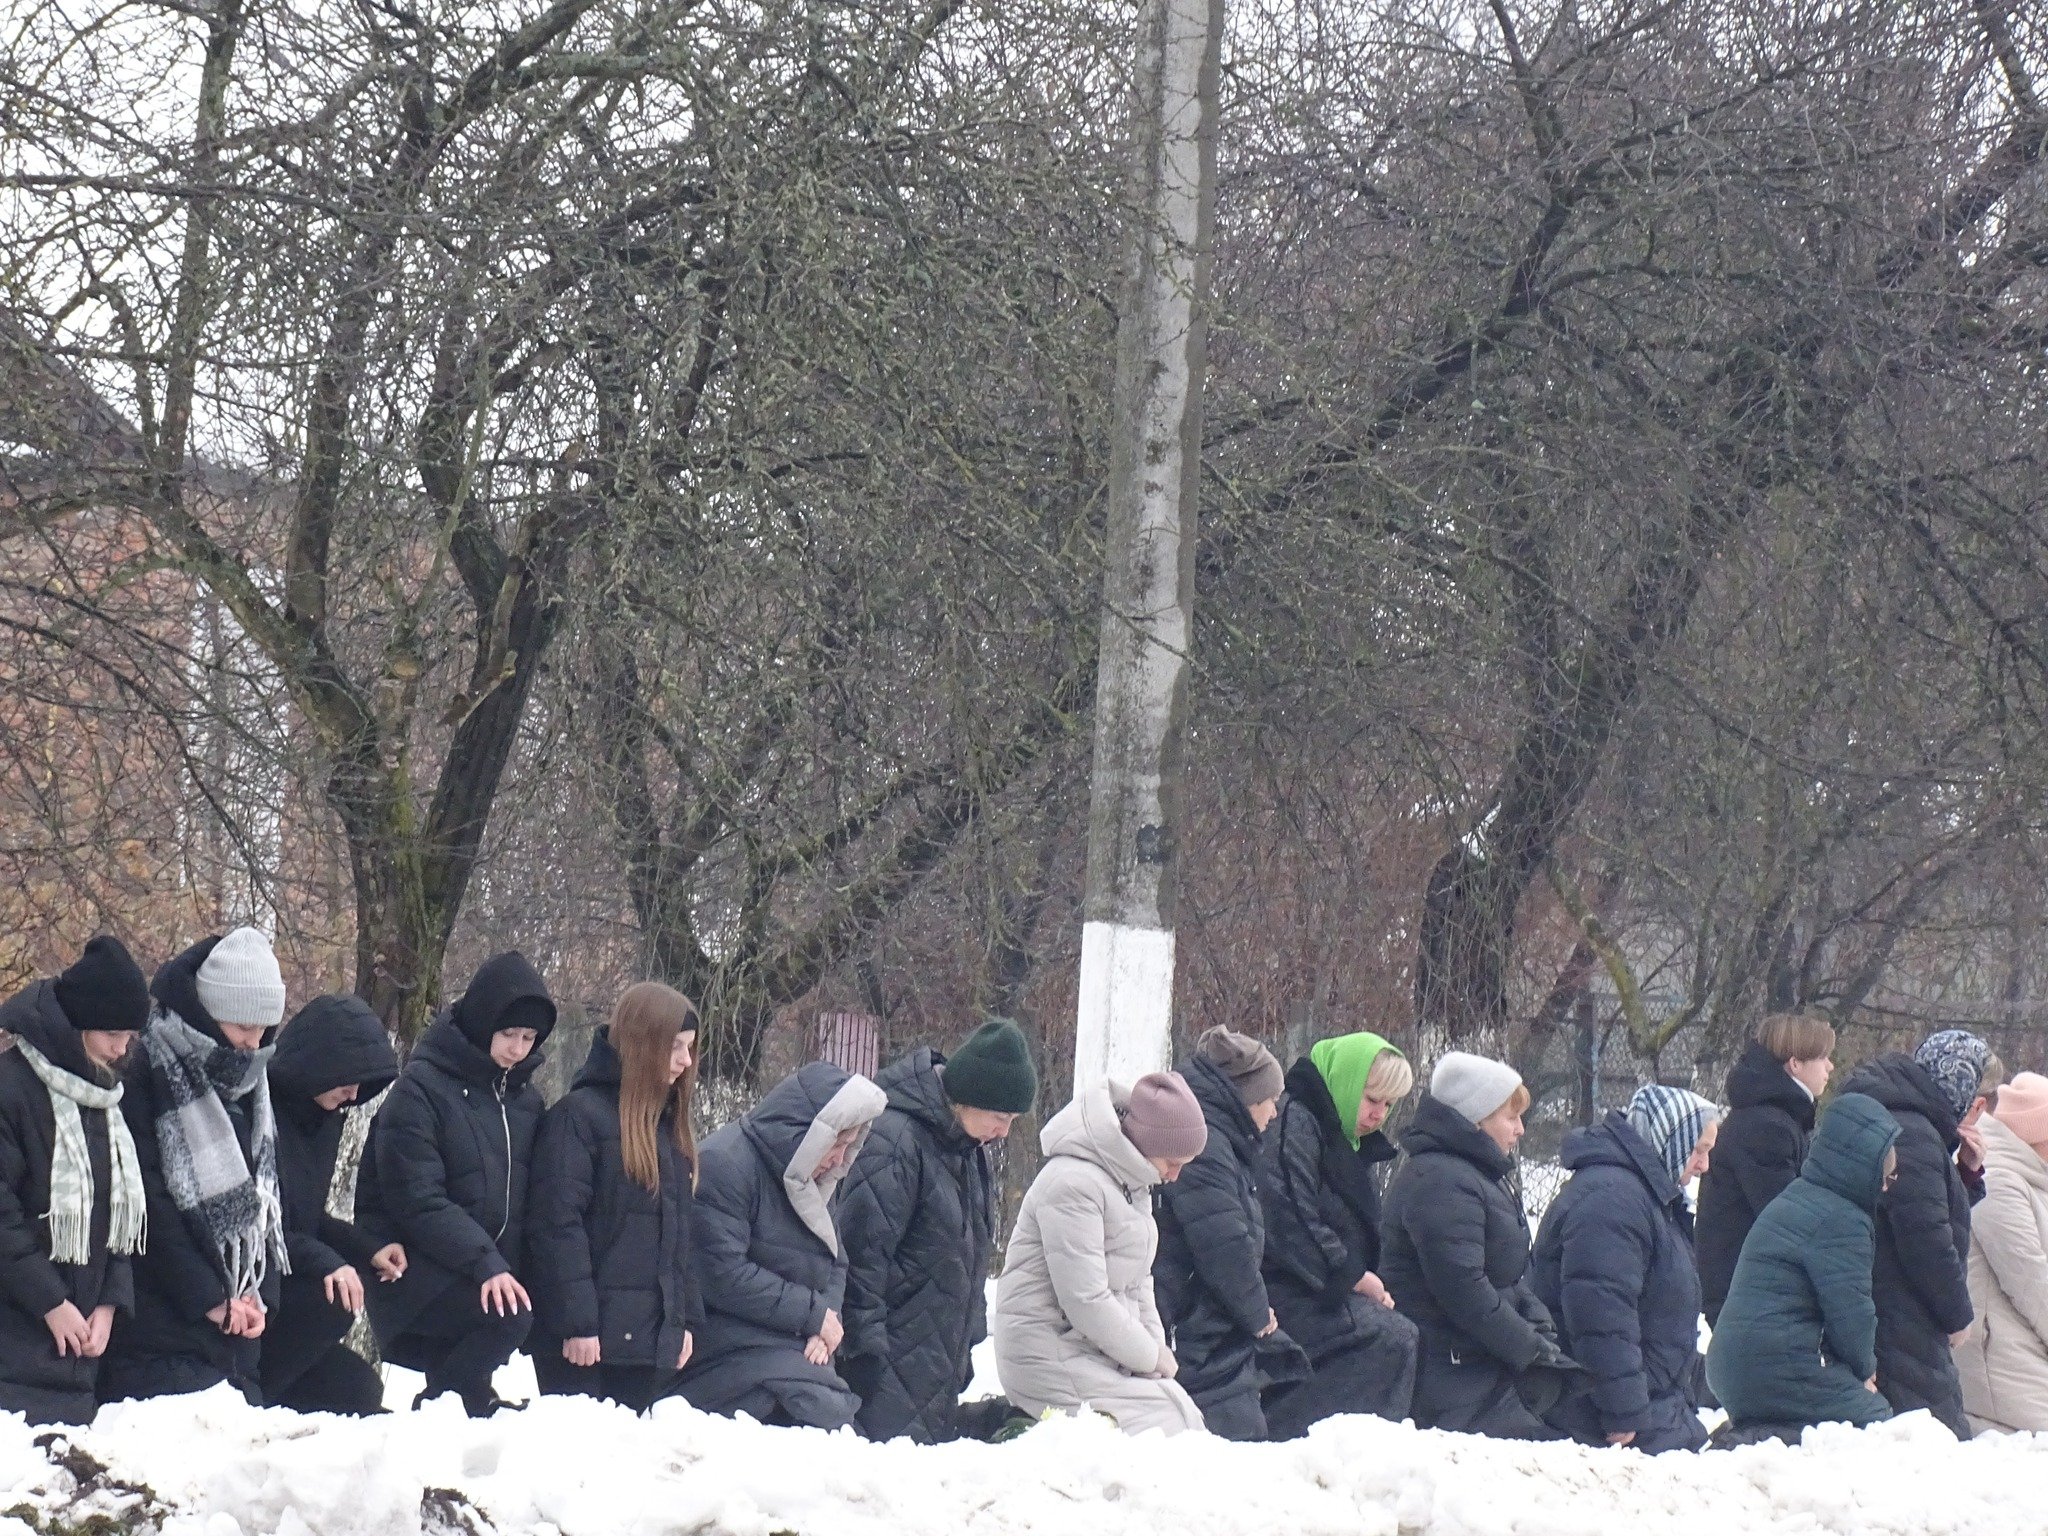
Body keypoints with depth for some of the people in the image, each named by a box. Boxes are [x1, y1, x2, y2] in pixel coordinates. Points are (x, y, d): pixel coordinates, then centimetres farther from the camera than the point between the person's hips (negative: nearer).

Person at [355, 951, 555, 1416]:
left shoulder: (525, 1098, 14)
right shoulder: (421, 1089, -8)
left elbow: (530, 1195, 14)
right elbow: (417, 1200, -16)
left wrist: (512, 1265, -6)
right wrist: (484, 1264, -26)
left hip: (495, 1269, 7)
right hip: (414, 1269, -7)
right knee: (509, 1315, -28)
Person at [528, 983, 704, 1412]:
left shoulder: (670, 1126, 17)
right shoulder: (578, 1115, -8)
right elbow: (558, 1224, -15)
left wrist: (687, 1319, 15)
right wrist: (576, 1322, -19)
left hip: (654, 1340, 7)